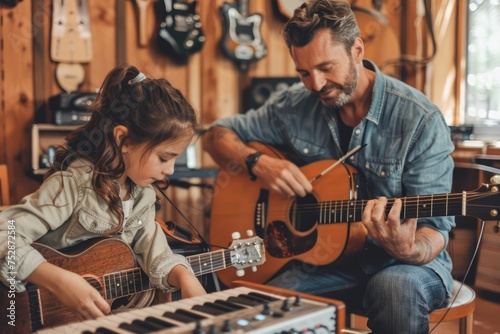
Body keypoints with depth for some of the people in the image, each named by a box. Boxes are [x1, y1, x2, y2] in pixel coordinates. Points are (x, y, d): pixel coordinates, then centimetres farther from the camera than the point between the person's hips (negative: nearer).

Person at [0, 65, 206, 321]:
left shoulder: (143, 194, 3)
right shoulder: (74, 183, -20)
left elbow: (153, 251, -6)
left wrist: (182, 276, -25)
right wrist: (61, 281, -34)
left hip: (114, 307, 5)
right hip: (54, 311, -5)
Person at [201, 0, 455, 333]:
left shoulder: (420, 120, -14)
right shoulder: (294, 106, -1)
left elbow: (435, 226, -14)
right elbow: (216, 135, 7)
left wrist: (407, 251, -38)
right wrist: (258, 163, -13)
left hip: (397, 262, -1)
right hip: (323, 253, 2)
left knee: (396, 289, -37)